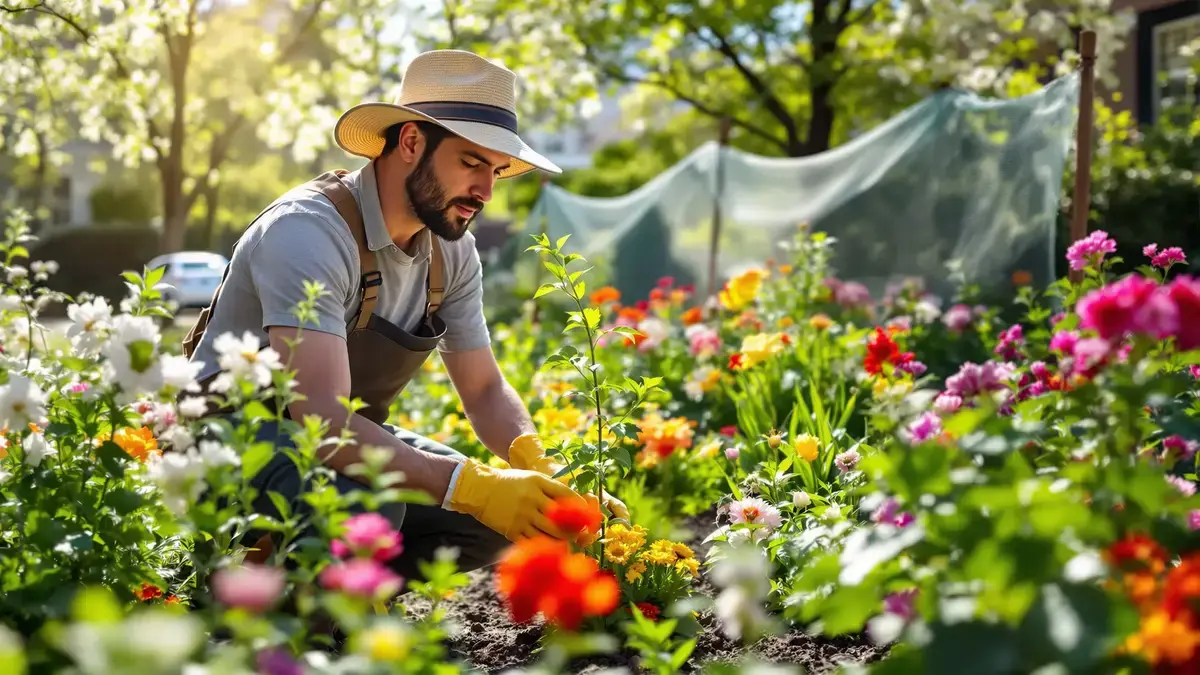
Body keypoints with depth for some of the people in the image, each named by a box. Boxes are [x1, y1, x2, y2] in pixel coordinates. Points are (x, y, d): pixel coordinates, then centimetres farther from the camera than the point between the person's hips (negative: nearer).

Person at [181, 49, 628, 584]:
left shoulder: (452, 250, -2)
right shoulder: (310, 230, -28)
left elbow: (484, 389, 4)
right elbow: (321, 416, -37)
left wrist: (537, 463, -19)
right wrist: (469, 484, -45)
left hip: (348, 435, 8)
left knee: (498, 514, -12)